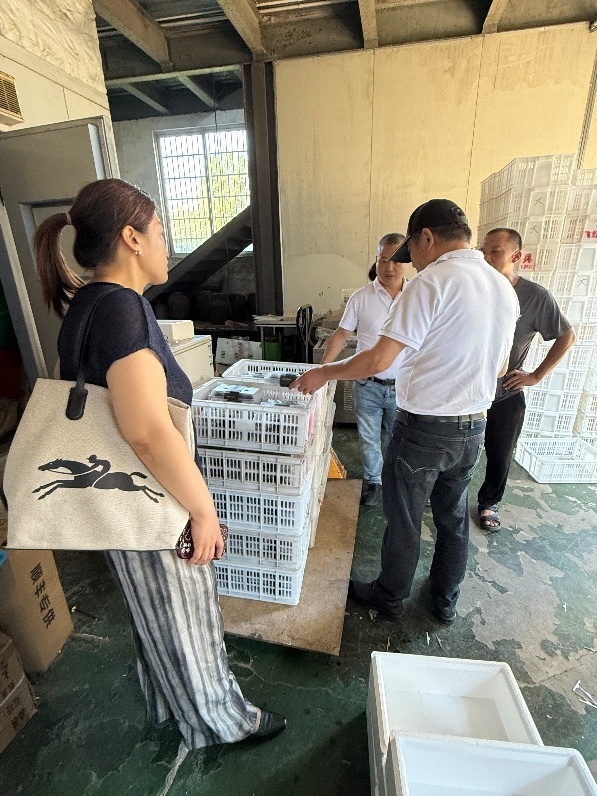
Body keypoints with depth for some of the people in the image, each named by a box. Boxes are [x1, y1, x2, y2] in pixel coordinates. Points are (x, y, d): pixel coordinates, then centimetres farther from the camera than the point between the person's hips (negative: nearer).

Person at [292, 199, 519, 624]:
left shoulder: (432, 283, -18)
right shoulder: (506, 289, 6)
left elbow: (379, 359, -23)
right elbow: (500, 367, 15)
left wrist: (323, 373, -10)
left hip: (424, 427, -7)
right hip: (473, 429, 8)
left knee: (404, 521, 12)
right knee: (454, 518, 22)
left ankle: (390, 597, 35)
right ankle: (446, 602, 42)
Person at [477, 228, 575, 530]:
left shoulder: (536, 296, -11)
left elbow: (567, 336, 2)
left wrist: (537, 375, -4)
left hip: (506, 395, -1)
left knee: (500, 457, 12)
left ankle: (489, 503, 37)